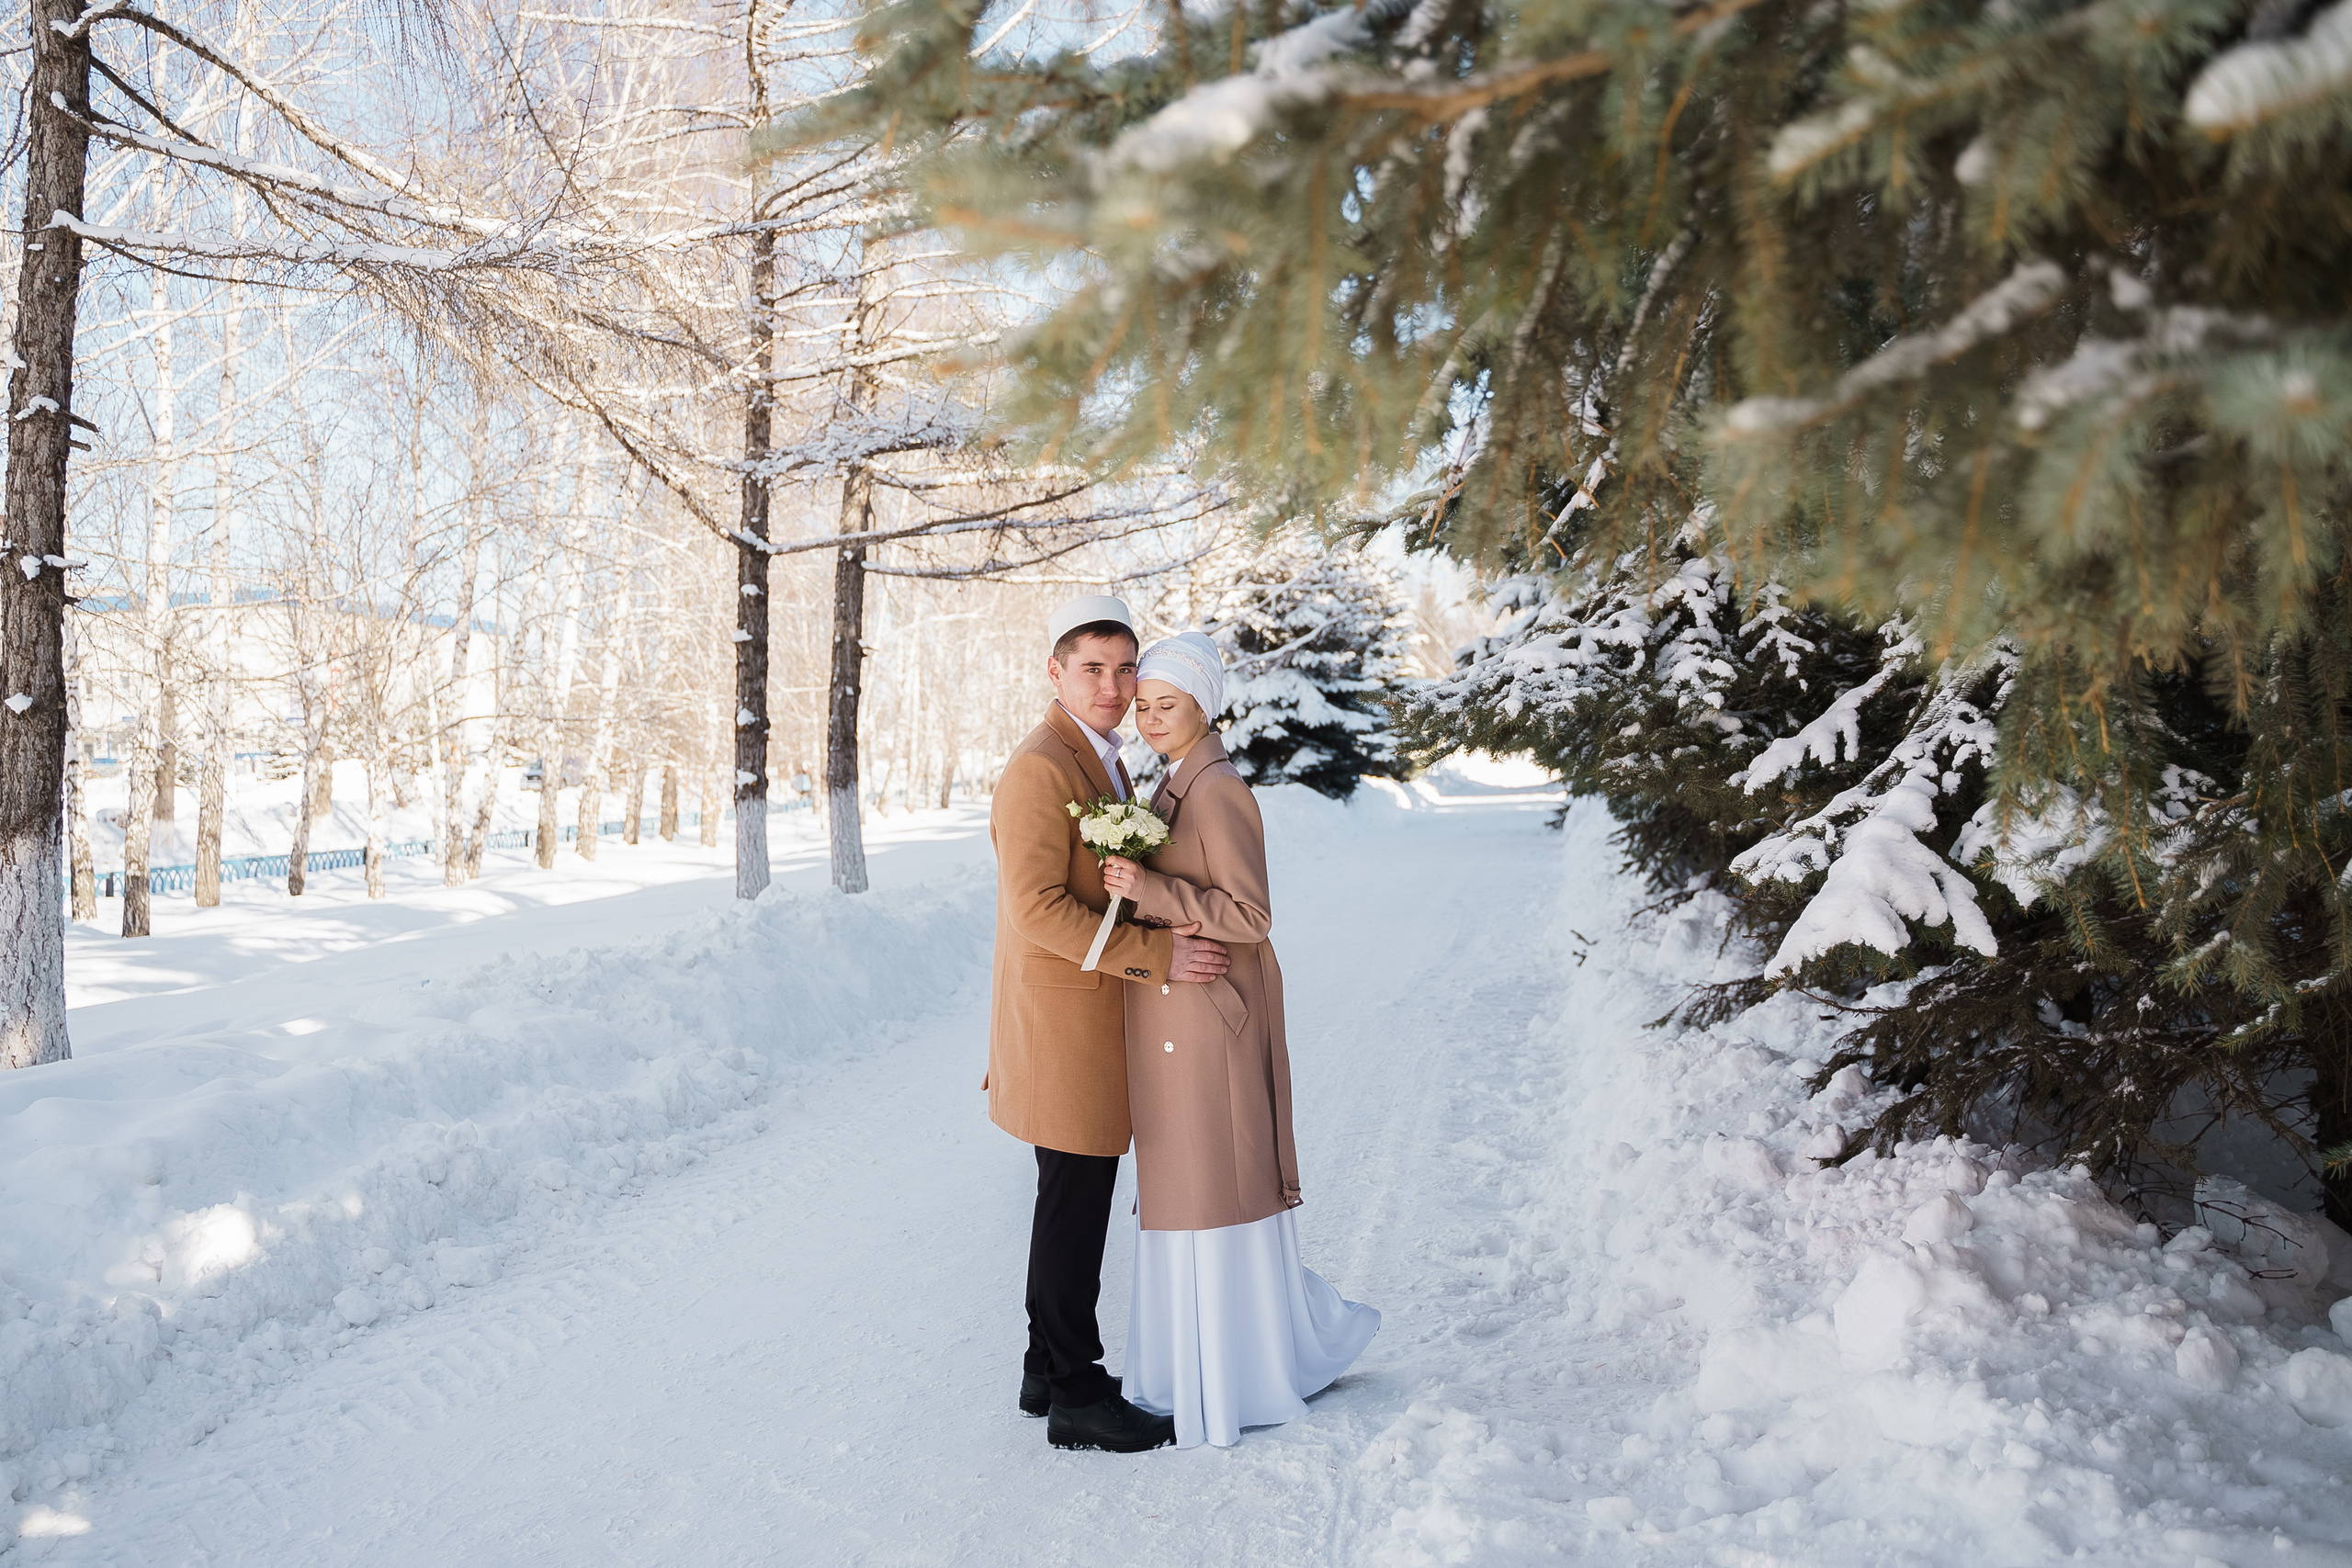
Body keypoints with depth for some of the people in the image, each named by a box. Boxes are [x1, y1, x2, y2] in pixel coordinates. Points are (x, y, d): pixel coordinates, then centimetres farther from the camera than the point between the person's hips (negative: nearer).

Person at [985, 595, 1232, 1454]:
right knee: (1075, 1203, 0)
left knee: (1077, 1201, 16)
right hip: (1063, 1020, -10)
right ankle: (1077, 1398, 12)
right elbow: (1037, 908, -23)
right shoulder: (1039, 768, -17)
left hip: (1096, 1021, 10)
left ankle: (1050, 1370, 29)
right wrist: (1156, 955, -22)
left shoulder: (1105, 763, 15)